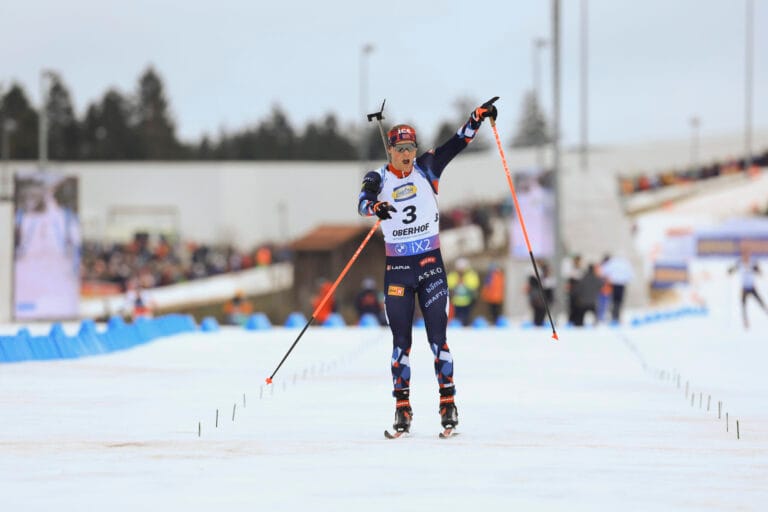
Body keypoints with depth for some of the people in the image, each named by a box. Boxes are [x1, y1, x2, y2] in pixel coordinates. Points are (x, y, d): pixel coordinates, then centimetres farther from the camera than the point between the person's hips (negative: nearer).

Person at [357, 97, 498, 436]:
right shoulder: (378, 179, -2)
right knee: (401, 341, 1)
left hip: (431, 264, 0)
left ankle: (448, 403, 0)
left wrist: (477, 117, -14)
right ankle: (402, 408, 6)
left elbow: (457, 143, 0)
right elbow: (363, 203, -21)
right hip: (397, 268, 0)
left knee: (437, 337, -3)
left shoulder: (426, 168, 2)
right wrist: (375, 207, -44)